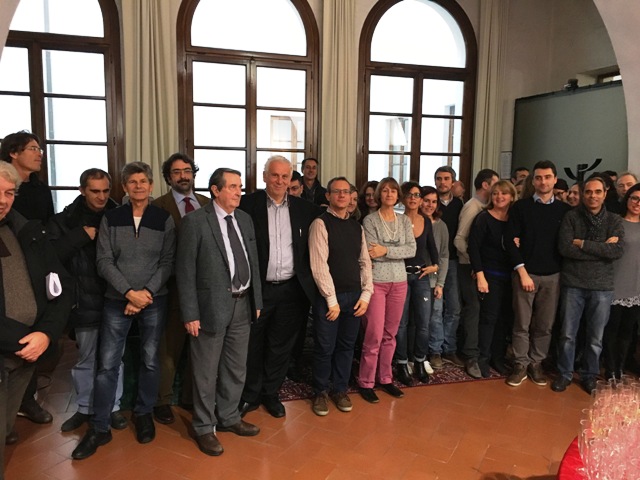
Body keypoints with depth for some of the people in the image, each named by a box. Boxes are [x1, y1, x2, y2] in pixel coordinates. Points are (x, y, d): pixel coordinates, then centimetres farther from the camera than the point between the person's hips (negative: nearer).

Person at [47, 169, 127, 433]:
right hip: (86, 302, 0)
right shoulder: (66, 220, -1)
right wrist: (80, 236, -17)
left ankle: (113, 407, 28)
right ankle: (84, 408, 33)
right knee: (85, 359, 15)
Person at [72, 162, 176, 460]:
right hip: (117, 300, 0)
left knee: (150, 360, 9)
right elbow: (104, 261, -3)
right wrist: (130, 292, -13)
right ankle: (99, 428, 17)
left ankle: (144, 413, 31)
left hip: (154, 300, 0)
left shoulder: (164, 219, 1)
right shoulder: (110, 219, 2)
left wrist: (146, 292, -12)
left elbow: (168, 262, -2)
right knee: (107, 364, 2)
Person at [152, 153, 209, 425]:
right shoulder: (159, 207, -5)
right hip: (174, 286, -4)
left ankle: (192, 394, 35)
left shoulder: (207, 204, 7)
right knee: (169, 347, 8)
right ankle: (162, 401, 27)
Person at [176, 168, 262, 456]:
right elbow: (185, 270, -11)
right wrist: (190, 314, -13)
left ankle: (228, 417, 39)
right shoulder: (195, 221, -10)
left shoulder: (245, 219, 7)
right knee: (207, 372, 10)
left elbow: (253, 262, 11)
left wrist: (256, 300, 10)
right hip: (212, 306, -6)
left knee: (236, 369, 19)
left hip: (242, 305, 6)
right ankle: (204, 427, 30)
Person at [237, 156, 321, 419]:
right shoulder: (248, 204, -5)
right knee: (252, 345, 12)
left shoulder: (305, 208, 4)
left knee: (281, 346, 15)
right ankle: (250, 395, 31)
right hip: (258, 288, -2)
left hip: (291, 289, 2)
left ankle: (271, 394, 34)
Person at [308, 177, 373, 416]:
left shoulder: (357, 227, 10)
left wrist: (366, 294, 0)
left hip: (354, 296, 5)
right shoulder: (321, 223, -8)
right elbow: (319, 264, -14)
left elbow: (365, 262, 11)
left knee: (346, 345, 15)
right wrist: (332, 300, -15)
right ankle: (320, 392, 25)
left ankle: (340, 390, 32)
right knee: (325, 348, 6)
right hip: (329, 297, -5)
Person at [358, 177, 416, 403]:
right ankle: (366, 382, 11)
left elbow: (412, 249, -4)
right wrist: (398, 251, -9)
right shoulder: (370, 220, -4)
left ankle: (385, 378, 24)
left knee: (390, 334, 11)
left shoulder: (405, 220, 9)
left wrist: (386, 251, -13)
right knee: (374, 335, -3)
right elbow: (372, 253, -13)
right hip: (376, 281, -4)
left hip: (399, 281, 4)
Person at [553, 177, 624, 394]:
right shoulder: (571, 217, -1)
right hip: (573, 283, -1)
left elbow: (618, 250, -12)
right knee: (567, 334, 7)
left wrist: (583, 244, -14)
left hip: (602, 286, 1)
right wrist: (602, 249, -13)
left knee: (595, 337, 12)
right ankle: (564, 373, 24)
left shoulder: (615, 220, 3)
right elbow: (565, 248, -14)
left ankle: (589, 375, 30)